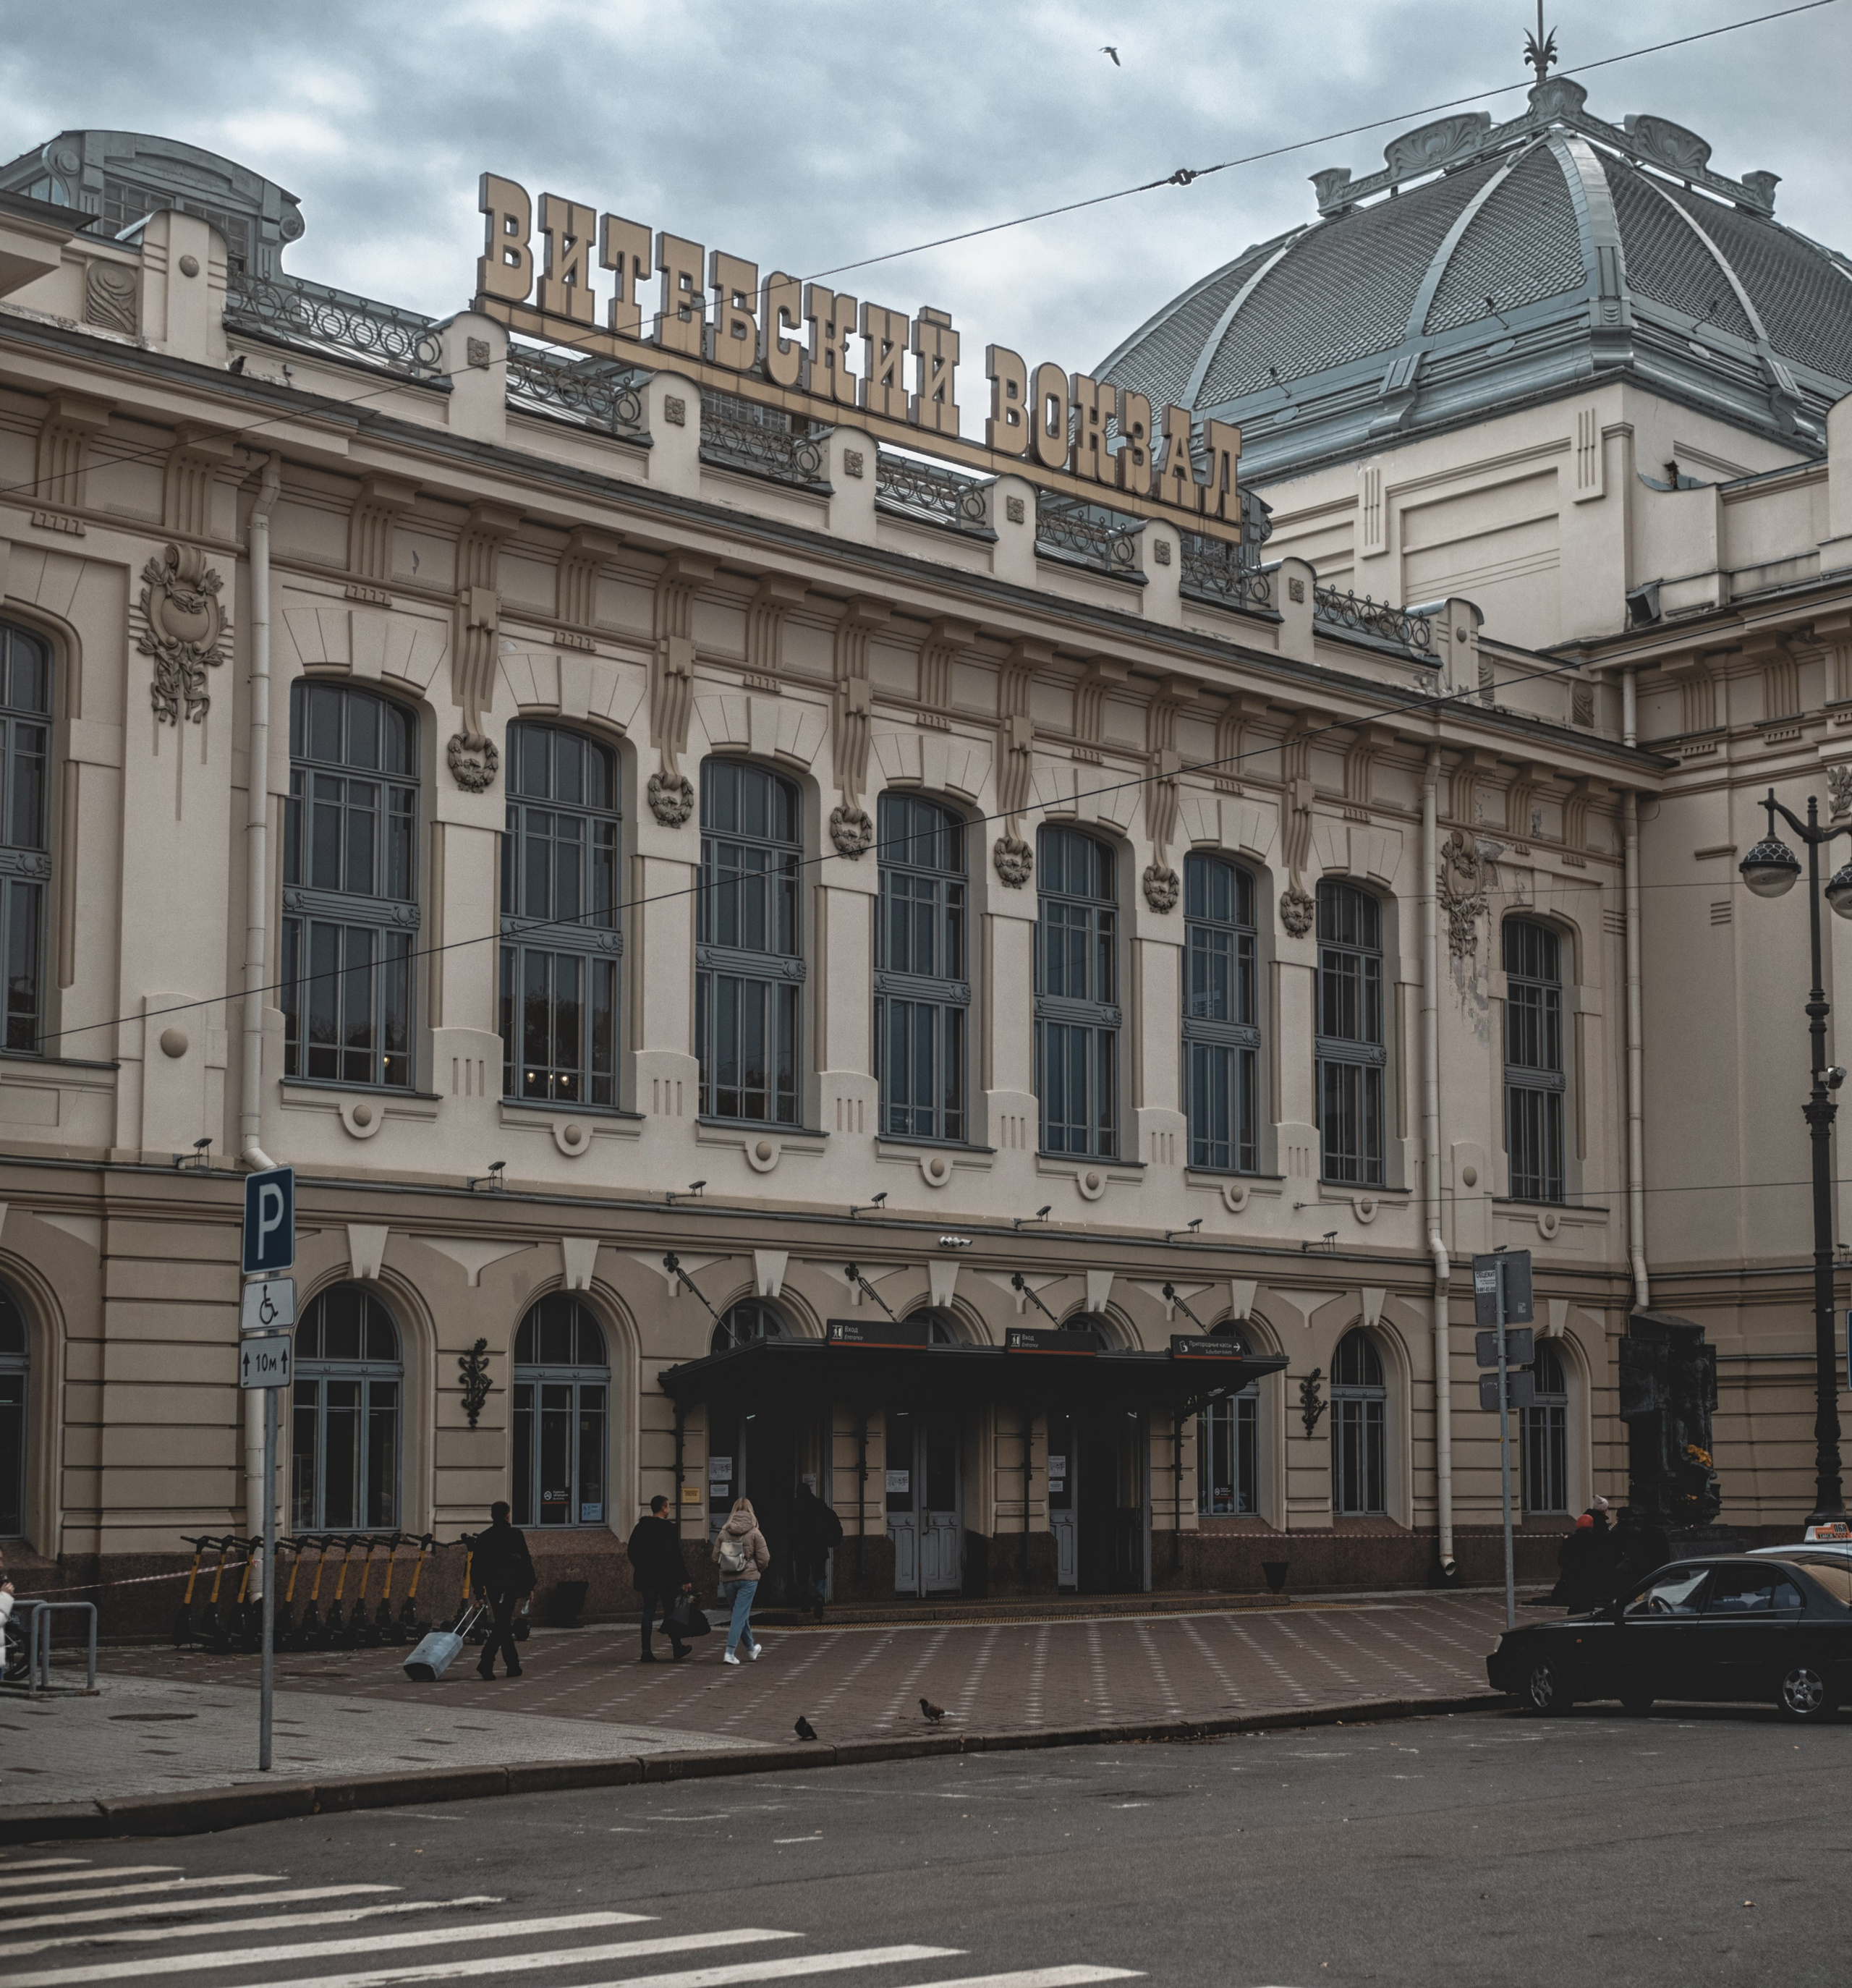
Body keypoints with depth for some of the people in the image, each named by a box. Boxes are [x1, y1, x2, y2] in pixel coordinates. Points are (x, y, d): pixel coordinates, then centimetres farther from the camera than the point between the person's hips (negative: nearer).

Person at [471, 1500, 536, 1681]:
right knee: (503, 1624, -5)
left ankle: (513, 1666, 21)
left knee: (503, 1623, 15)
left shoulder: (483, 1538, 4)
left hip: (492, 1586, 3)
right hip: (511, 1585, -3)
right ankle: (486, 1663, -22)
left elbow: (478, 1566, 4)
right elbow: (526, 1561, -2)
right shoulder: (516, 1534, -3)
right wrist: (530, 1586, 5)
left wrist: (479, 1592, 10)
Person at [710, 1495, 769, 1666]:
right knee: (740, 1615, -1)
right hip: (748, 1578, -4)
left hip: (727, 1580, 4)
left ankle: (751, 1648, 35)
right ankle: (729, 1653, -9)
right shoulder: (754, 1533, -7)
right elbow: (764, 1559, -8)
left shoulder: (723, 1533, 0)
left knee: (742, 1613, 19)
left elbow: (716, 1559, 2)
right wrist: (757, 1571, 12)